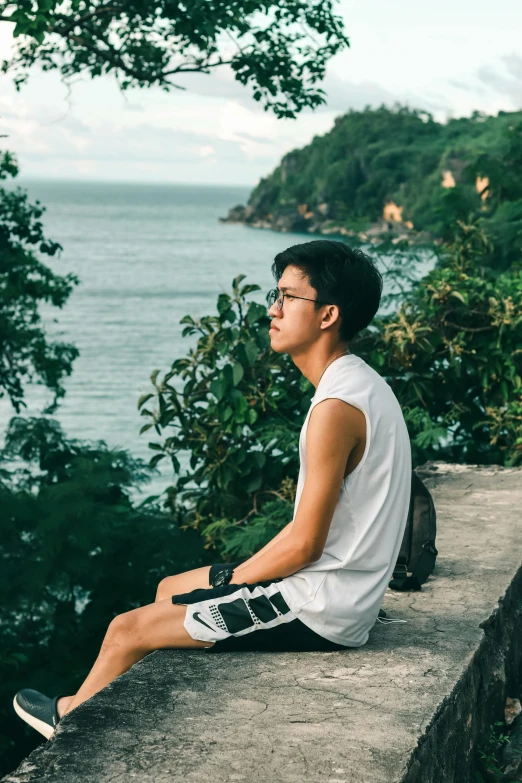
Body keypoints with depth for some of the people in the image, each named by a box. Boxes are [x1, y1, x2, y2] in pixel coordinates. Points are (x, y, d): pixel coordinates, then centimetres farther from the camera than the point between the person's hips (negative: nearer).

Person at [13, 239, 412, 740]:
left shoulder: (336, 408, -25)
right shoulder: (360, 384, 8)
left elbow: (305, 543, -22)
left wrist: (232, 579, -6)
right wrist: (237, 573, 10)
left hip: (319, 609, -10)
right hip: (337, 591, 10)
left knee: (128, 630, 0)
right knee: (169, 589, 24)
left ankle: (71, 717, 28)